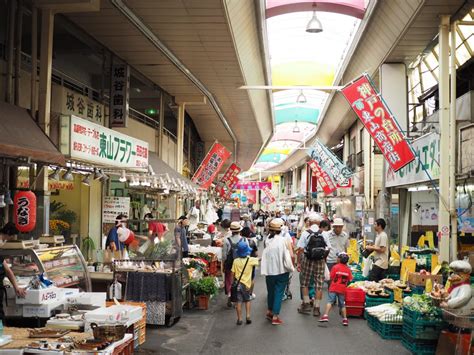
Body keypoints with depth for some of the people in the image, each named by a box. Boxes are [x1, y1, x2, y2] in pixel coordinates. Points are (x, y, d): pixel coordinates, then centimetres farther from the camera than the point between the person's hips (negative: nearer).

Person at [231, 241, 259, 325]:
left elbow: (233, 273, -2)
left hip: (238, 283, 0)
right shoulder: (250, 260, -9)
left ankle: (239, 319, 6)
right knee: (247, 300, 19)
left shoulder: (236, 261, -5)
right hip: (246, 284, 0)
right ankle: (248, 316, 12)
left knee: (238, 302, 3)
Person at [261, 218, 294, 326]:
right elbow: (291, 256, -14)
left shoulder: (267, 240, -4)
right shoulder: (285, 240, -11)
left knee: (270, 291, 20)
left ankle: (269, 311, 35)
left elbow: (265, 254, -3)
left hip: (269, 270, 3)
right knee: (279, 292, 5)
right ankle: (275, 316, 4)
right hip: (282, 270, -3)